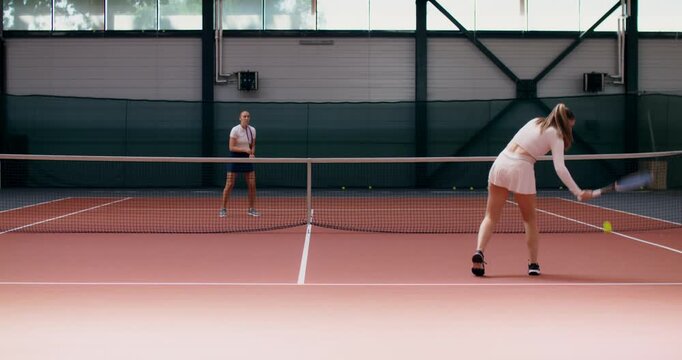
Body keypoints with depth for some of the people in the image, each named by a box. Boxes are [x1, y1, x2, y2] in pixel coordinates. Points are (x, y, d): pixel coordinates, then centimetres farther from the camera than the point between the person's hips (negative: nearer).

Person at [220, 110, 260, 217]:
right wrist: (245, 149, -25)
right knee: (229, 185, -6)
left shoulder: (252, 130, 2)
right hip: (235, 157, -4)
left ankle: (251, 209, 13)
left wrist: (252, 154, -8)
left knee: (252, 185, 0)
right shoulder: (235, 130, -12)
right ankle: (223, 209, 5)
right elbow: (231, 147, -15)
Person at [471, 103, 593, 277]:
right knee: (530, 219, 15)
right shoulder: (556, 136, 0)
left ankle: (479, 251, -16)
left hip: (501, 161, 5)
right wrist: (578, 192, -9)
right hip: (520, 169, -5)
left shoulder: (535, 121, 18)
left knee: (491, 217, 7)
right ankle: (533, 264, 17)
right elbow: (560, 168, -10)